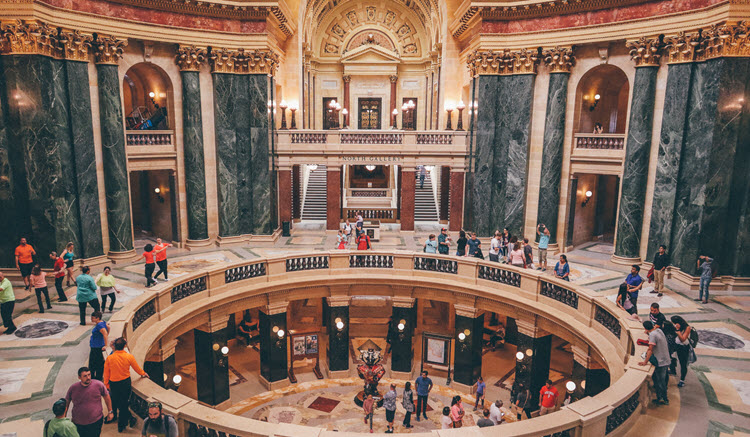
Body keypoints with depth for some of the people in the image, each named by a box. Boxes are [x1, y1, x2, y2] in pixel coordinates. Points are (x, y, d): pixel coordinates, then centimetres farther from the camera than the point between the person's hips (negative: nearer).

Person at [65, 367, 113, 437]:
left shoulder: (98, 385, -11)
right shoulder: (73, 388, -8)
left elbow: (106, 397, 3)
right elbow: (66, 403, 9)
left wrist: (110, 412, 6)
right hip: (78, 424, 1)